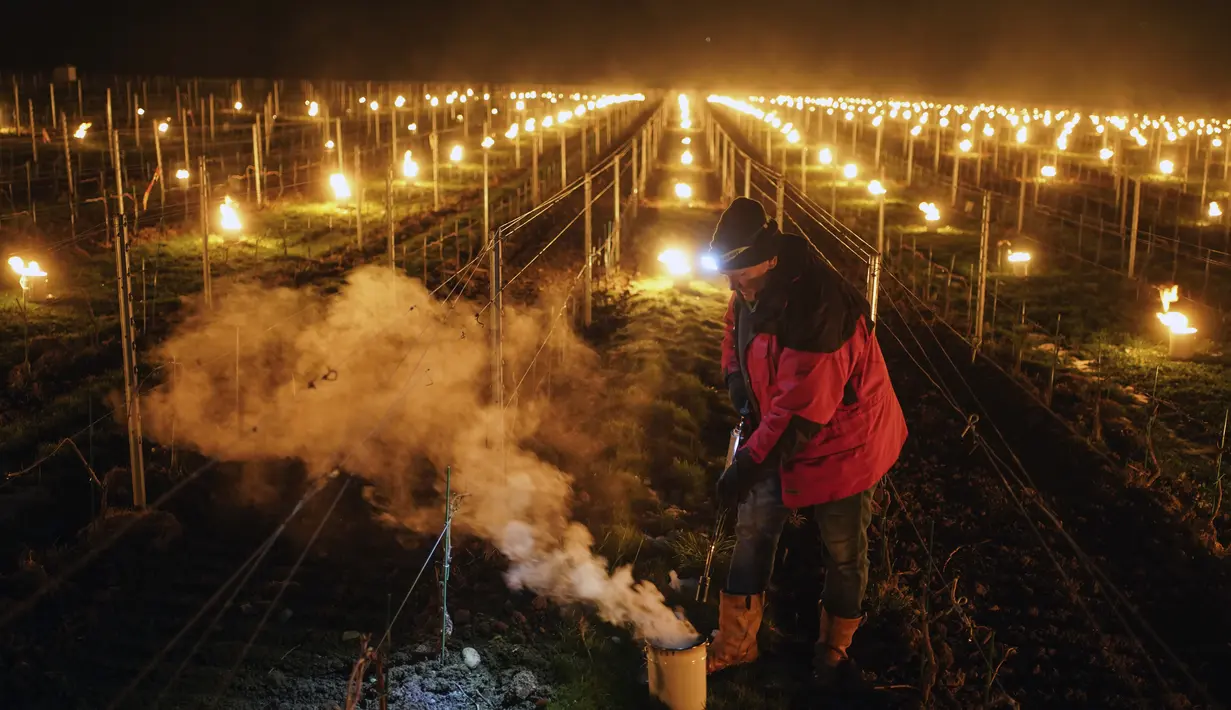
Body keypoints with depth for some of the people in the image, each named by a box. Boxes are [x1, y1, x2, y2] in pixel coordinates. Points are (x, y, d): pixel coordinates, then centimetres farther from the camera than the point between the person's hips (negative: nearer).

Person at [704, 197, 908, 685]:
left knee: (844, 551, 10)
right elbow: (736, 329, 16)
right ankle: (735, 642, 23)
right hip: (781, 433, 7)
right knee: (753, 530, 8)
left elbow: (800, 409, -35)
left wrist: (749, 463, -33)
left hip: (841, 441, -7)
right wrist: (736, 376, -3)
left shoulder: (817, 309, -35)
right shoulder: (753, 292, -7)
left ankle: (834, 650, 33)